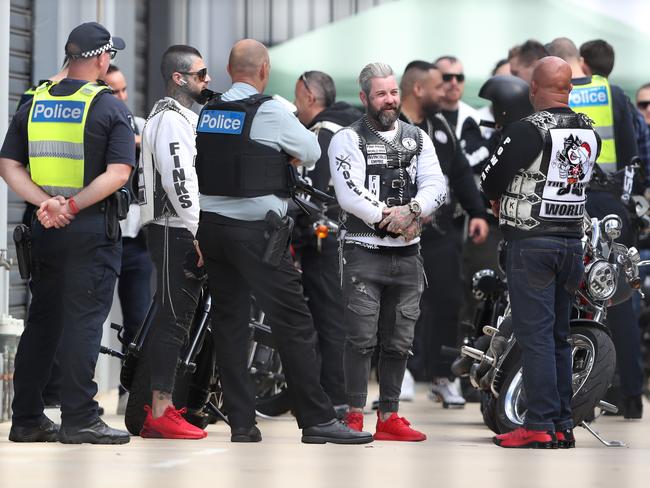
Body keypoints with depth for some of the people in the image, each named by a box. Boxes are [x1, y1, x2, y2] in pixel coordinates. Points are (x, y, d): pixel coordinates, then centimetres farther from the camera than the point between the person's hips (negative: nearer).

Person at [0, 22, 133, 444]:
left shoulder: (35, 104, 9)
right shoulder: (110, 107, -7)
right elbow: (118, 173, -17)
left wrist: (46, 202, -8)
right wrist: (73, 207, -16)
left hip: (45, 230, 5)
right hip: (93, 230, -5)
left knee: (42, 320, 12)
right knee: (83, 322, -3)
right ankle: (79, 420, -3)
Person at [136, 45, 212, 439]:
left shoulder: (180, 116, 21)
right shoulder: (172, 120, -13)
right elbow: (179, 182, -22)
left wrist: (198, 233, 21)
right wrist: (199, 235, -21)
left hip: (182, 232, 11)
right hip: (176, 231, -11)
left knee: (176, 318, 11)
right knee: (174, 320, -10)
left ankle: (160, 409, 14)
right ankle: (161, 412, -11)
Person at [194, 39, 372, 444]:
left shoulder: (207, 112, 7)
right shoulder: (270, 111, -9)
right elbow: (311, 152, 0)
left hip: (210, 225, 6)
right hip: (255, 230, -6)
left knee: (229, 322, 9)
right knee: (294, 322, -3)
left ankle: (241, 422, 8)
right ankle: (317, 419, -4)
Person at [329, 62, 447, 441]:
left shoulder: (418, 139, 13)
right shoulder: (348, 139, -1)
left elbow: (436, 186, 1)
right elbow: (349, 194, -13)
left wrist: (412, 209, -17)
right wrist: (388, 218, -15)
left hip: (408, 253, 5)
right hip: (364, 252, -5)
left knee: (399, 342, 8)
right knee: (361, 338, -8)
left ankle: (389, 416, 14)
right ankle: (354, 417, -4)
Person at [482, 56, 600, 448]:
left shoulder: (529, 130, -14)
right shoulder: (590, 133, 6)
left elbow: (490, 180, -10)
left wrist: (501, 201, 12)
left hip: (531, 243, -6)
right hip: (573, 241, 6)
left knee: (535, 335, -5)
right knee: (559, 336, 13)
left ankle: (540, 426, -7)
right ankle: (564, 426, 14)